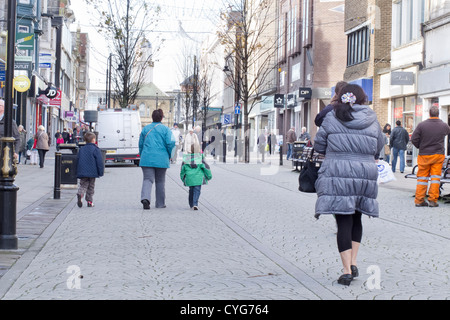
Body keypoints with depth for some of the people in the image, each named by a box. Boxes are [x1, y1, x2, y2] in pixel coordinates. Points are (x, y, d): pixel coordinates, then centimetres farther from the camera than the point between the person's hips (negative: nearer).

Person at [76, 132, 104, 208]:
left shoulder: (81, 149, 9)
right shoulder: (95, 149, -6)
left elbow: (77, 161, 13)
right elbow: (99, 161, -9)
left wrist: (78, 173, 19)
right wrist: (101, 172, -3)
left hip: (82, 172, 3)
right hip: (92, 172, -3)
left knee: (83, 185, 5)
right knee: (91, 187, 9)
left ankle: (80, 194, -25)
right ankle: (89, 201, 11)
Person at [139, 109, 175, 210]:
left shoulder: (145, 129, 8)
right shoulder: (166, 129, 1)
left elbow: (140, 144, 11)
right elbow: (170, 143, -8)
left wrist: (142, 156, 23)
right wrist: (169, 156, 6)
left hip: (147, 159, 1)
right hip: (161, 159, -1)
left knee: (147, 179, -3)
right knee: (160, 181, 11)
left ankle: (145, 198, -28)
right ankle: (160, 203, 18)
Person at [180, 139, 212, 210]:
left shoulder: (186, 158, 3)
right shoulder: (200, 158, -4)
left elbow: (182, 169, 10)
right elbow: (206, 167, 0)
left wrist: (182, 177, 22)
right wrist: (209, 176, 13)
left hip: (189, 178, 3)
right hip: (198, 178, -3)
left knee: (191, 190, 17)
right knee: (197, 190, -1)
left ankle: (191, 204, 23)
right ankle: (195, 204, -18)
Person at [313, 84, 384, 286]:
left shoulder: (332, 118, 0)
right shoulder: (372, 121, 5)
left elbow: (319, 145, 5)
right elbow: (378, 148, 13)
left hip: (336, 174, -2)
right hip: (365, 175, 2)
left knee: (343, 221, -1)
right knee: (356, 218, 20)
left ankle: (347, 270, -4)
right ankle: (353, 263, 13)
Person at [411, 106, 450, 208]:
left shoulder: (422, 125, -9)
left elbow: (414, 139, -8)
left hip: (424, 155, 0)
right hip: (439, 155, 0)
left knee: (422, 177, 8)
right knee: (435, 177, 5)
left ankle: (419, 200, 9)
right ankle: (433, 200, 2)